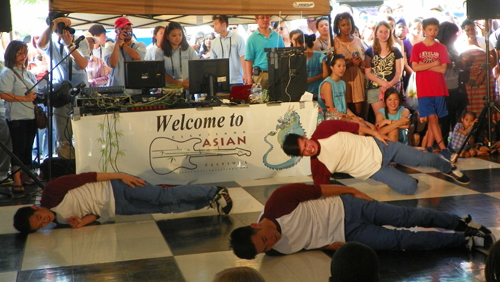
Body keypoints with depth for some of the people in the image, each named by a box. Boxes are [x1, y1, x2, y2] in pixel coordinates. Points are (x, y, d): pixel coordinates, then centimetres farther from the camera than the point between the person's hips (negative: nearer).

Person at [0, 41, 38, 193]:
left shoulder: (29, 74, 18)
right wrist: (25, 98, -18)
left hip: (31, 116, 7)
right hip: (17, 117, -7)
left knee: (28, 148, 10)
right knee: (18, 148, -8)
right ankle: (17, 182, -6)